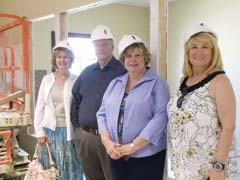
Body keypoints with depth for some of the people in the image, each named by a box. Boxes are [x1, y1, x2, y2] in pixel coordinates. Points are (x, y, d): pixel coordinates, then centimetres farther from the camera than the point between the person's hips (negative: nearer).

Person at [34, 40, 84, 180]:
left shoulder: (77, 80, -5)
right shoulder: (47, 79, 5)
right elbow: (40, 107, 7)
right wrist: (39, 132, 2)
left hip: (69, 130, -3)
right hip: (50, 130, 3)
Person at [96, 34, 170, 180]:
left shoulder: (157, 83, -4)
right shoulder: (115, 83, 11)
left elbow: (160, 117, -14)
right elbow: (102, 113, 9)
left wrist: (133, 146, -17)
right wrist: (107, 141, -7)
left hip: (146, 155, -4)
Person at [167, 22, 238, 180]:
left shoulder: (219, 81, -12)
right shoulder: (185, 81, 6)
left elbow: (228, 127, -17)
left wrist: (219, 167, -20)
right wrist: (176, 160, 12)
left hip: (209, 167, -6)